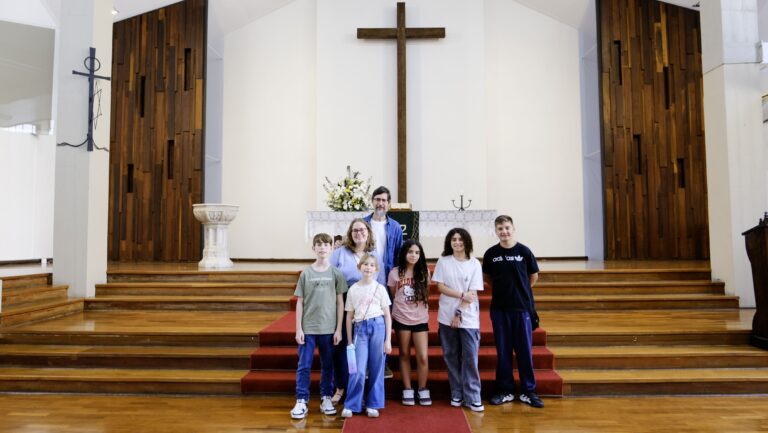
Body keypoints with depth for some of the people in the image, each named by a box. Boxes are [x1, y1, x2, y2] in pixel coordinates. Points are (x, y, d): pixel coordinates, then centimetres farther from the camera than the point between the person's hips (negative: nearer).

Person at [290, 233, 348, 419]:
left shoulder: (336, 273, 1)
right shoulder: (306, 273, 1)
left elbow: (340, 302, 2)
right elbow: (300, 302, 2)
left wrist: (338, 329, -2)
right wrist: (298, 329, -2)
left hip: (329, 328, 0)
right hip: (308, 328, 0)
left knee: (327, 366, 11)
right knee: (303, 366, 2)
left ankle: (326, 399, 24)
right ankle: (301, 401, 13)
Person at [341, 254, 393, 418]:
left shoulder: (380, 288, 2)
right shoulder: (353, 289, 5)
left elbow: (387, 316, 4)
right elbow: (350, 317, 10)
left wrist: (388, 340, -1)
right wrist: (349, 341, 8)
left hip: (378, 327, 0)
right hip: (360, 328, 0)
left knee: (376, 369, 6)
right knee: (358, 371, -5)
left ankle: (372, 404, 20)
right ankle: (350, 405, 12)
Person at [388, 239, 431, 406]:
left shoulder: (424, 272, 1)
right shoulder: (395, 273, -3)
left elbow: (426, 295, 12)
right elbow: (392, 297, 6)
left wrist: (424, 310, 4)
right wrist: (390, 316, 5)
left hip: (420, 320, 1)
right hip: (401, 319, -1)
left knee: (423, 357, -3)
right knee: (404, 355, 10)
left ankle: (423, 390, 15)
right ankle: (407, 390, 20)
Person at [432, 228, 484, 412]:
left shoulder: (474, 264, 0)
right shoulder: (443, 261, 3)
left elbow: (473, 293, -3)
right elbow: (440, 287, -3)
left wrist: (459, 313, -10)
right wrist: (462, 295, -13)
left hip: (468, 318, -1)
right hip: (447, 316, 1)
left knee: (470, 357, -2)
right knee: (451, 356, 7)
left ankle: (473, 397, 5)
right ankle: (457, 394, 17)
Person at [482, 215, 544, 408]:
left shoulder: (523, 251, -4)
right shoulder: (491, 253, 0)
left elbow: (534, 276, 8)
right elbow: (486, 277, 13)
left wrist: (519, 290, 8)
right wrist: (502, 288, 5)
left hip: (522, 307, -1)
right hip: (499, 308, 1)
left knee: (524, 350, 6)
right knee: (503, 351, 8)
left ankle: (528, 391, 19)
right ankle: (505, 391, 20)